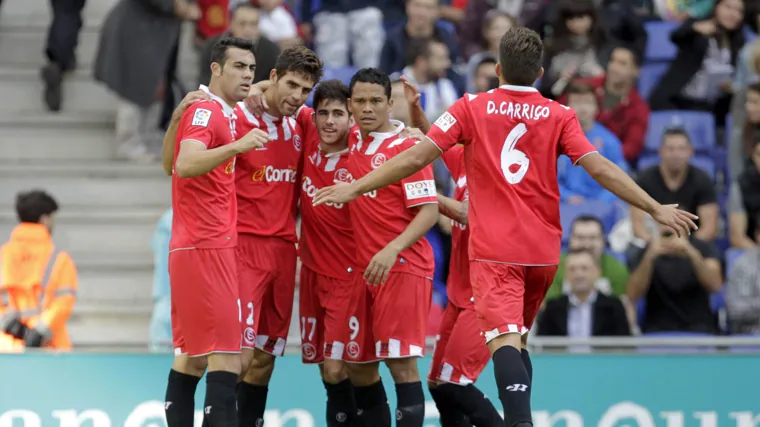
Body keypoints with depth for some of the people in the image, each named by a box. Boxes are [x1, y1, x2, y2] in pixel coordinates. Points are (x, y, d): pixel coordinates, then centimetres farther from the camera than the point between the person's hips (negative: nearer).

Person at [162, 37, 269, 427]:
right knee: (225, 360, -14)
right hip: (206, 248, -10)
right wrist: (236, 146, -40)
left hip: (194, 249, 10)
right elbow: (185, 165, -28)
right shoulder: (206, 112, -11)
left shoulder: (223, 114, 18)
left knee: (192, 358, 9)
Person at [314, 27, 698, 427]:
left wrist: (354, 188, 2)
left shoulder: (471, 108, 0)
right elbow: (599, 168, -5)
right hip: (543, 250, 3)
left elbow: (417, 157, -4)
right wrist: (655, 208, 0)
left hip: (493, 250, -3)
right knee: (517, 339, 22)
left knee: (505, 341, -16)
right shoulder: (560, 116, 3)